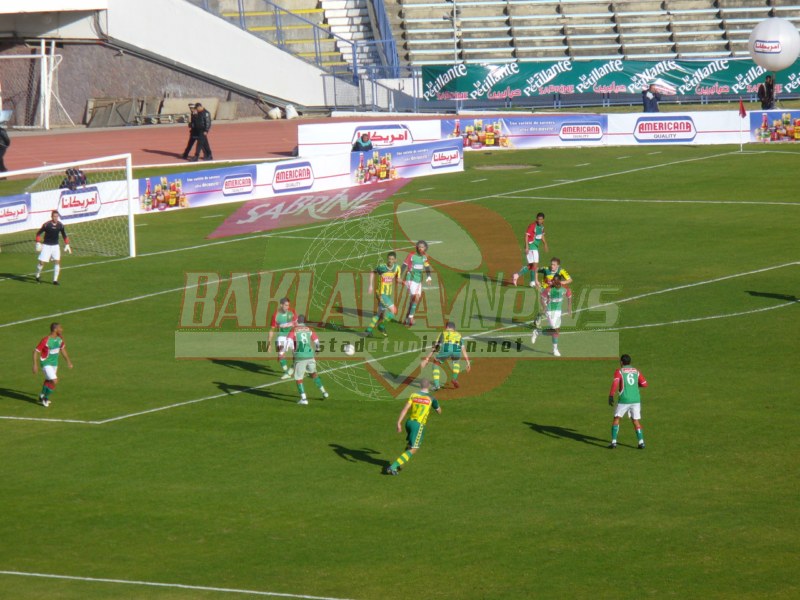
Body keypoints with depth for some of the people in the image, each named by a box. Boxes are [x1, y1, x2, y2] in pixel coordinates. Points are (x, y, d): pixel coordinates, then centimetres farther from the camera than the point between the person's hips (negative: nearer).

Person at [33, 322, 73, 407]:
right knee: (54, 381, -17)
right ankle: (46, 398, 5)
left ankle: (42, 396, 46)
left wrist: (68, 361, 19)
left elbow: (62, 348, 15)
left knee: (48, 381, 22)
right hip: (46, 364, -7)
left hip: (54, 363, 7)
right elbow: (36, 351, -20)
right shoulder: (45, 340, -26)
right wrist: (35, 365, -25)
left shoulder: (59, 339, -5)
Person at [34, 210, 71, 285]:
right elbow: (38, 233, -5)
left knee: (57, 261, -11)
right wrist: (38, 244, -10)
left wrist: (67, 245, 7)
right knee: (42, 262, -3)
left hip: (55, 246, 3)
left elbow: (64, 236, 10)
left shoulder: (60, 225, -6)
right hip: (46, 245, -3)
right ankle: (37, 275, 25)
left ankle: (55, 280, -4)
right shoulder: (47, 225, -16)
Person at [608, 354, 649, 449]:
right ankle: (641, 442, 0)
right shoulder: (636, 371, 12)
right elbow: (644, 384, 9)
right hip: (636, 399, 4)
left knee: (616, 419, 10)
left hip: (624, 400, -4)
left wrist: (611, 396, -19)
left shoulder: (619, 371, -1)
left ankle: (613, 442, 1)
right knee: (635, 421, 12)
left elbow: (615, 383, -17)